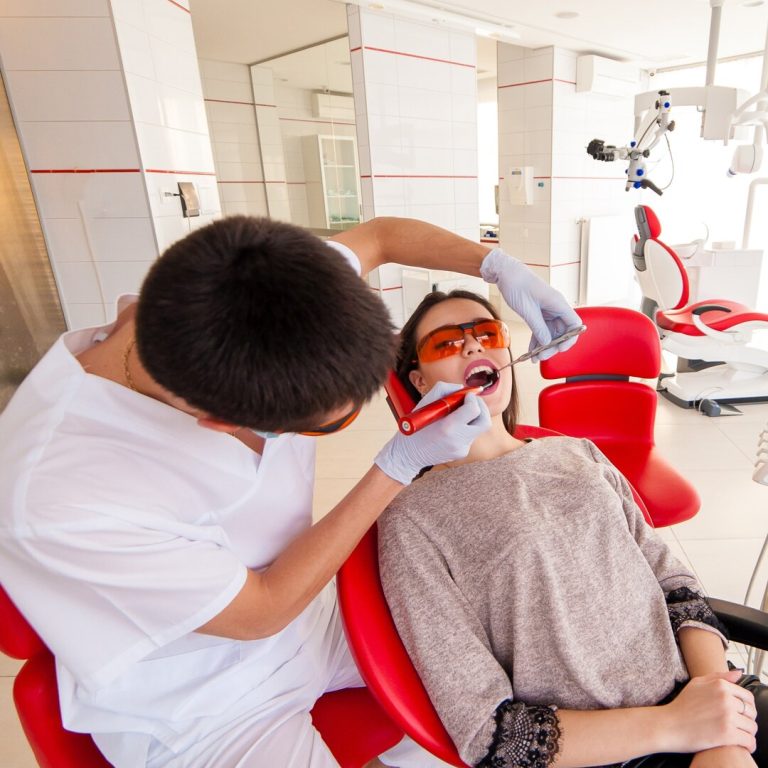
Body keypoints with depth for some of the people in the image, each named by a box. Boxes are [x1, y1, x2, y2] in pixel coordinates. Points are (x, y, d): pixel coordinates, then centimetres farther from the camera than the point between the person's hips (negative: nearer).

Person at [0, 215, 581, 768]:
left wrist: (501, 265, -17)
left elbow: (380, 235, -5)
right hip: (201, 718, -5)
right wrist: (403, 463, -24)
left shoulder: (246, 305, -22)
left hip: (311, 613, 5)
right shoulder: (59, 497, -36)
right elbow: (263, 611, -23)